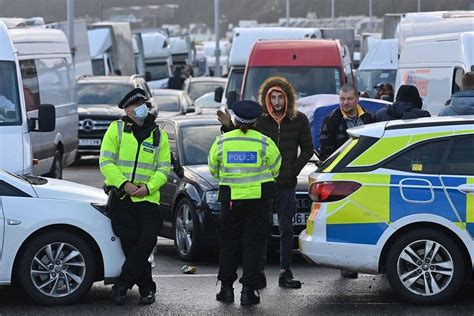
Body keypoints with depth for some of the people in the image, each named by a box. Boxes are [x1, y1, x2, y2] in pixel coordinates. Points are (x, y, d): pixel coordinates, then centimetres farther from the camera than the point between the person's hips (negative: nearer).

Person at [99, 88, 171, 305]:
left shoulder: (159, 136, 9)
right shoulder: (116, 129, 2)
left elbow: (163, 169, 5)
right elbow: (105, 162, -3)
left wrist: (148, 186, -13)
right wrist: (124, 184, -15)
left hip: (148, 198, 2)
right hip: (121, 197, -1)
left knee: (147, 241, -11)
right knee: (130, 242, -4)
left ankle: (121, 286, -2)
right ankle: (146, 288, 8)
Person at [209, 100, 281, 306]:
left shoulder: (221, 141, -1)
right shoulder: (264, 143, -5)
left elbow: (213, 170, 9)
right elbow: (275, 170, 6)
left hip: (230, 198, 1)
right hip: (259, 198, -1)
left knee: (229, 243, 13)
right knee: (253, 244, 3)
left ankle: (226, 288, 14)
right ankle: (248, 290, -2)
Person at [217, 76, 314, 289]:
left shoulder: (299, 120, 3)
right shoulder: (258, 120, -1)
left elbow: (308, 149, 10)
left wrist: (294, 169, 0)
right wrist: (229, 127, -14)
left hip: (286, 184, 1)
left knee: (286, 229, 6)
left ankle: (285, 273, 10)